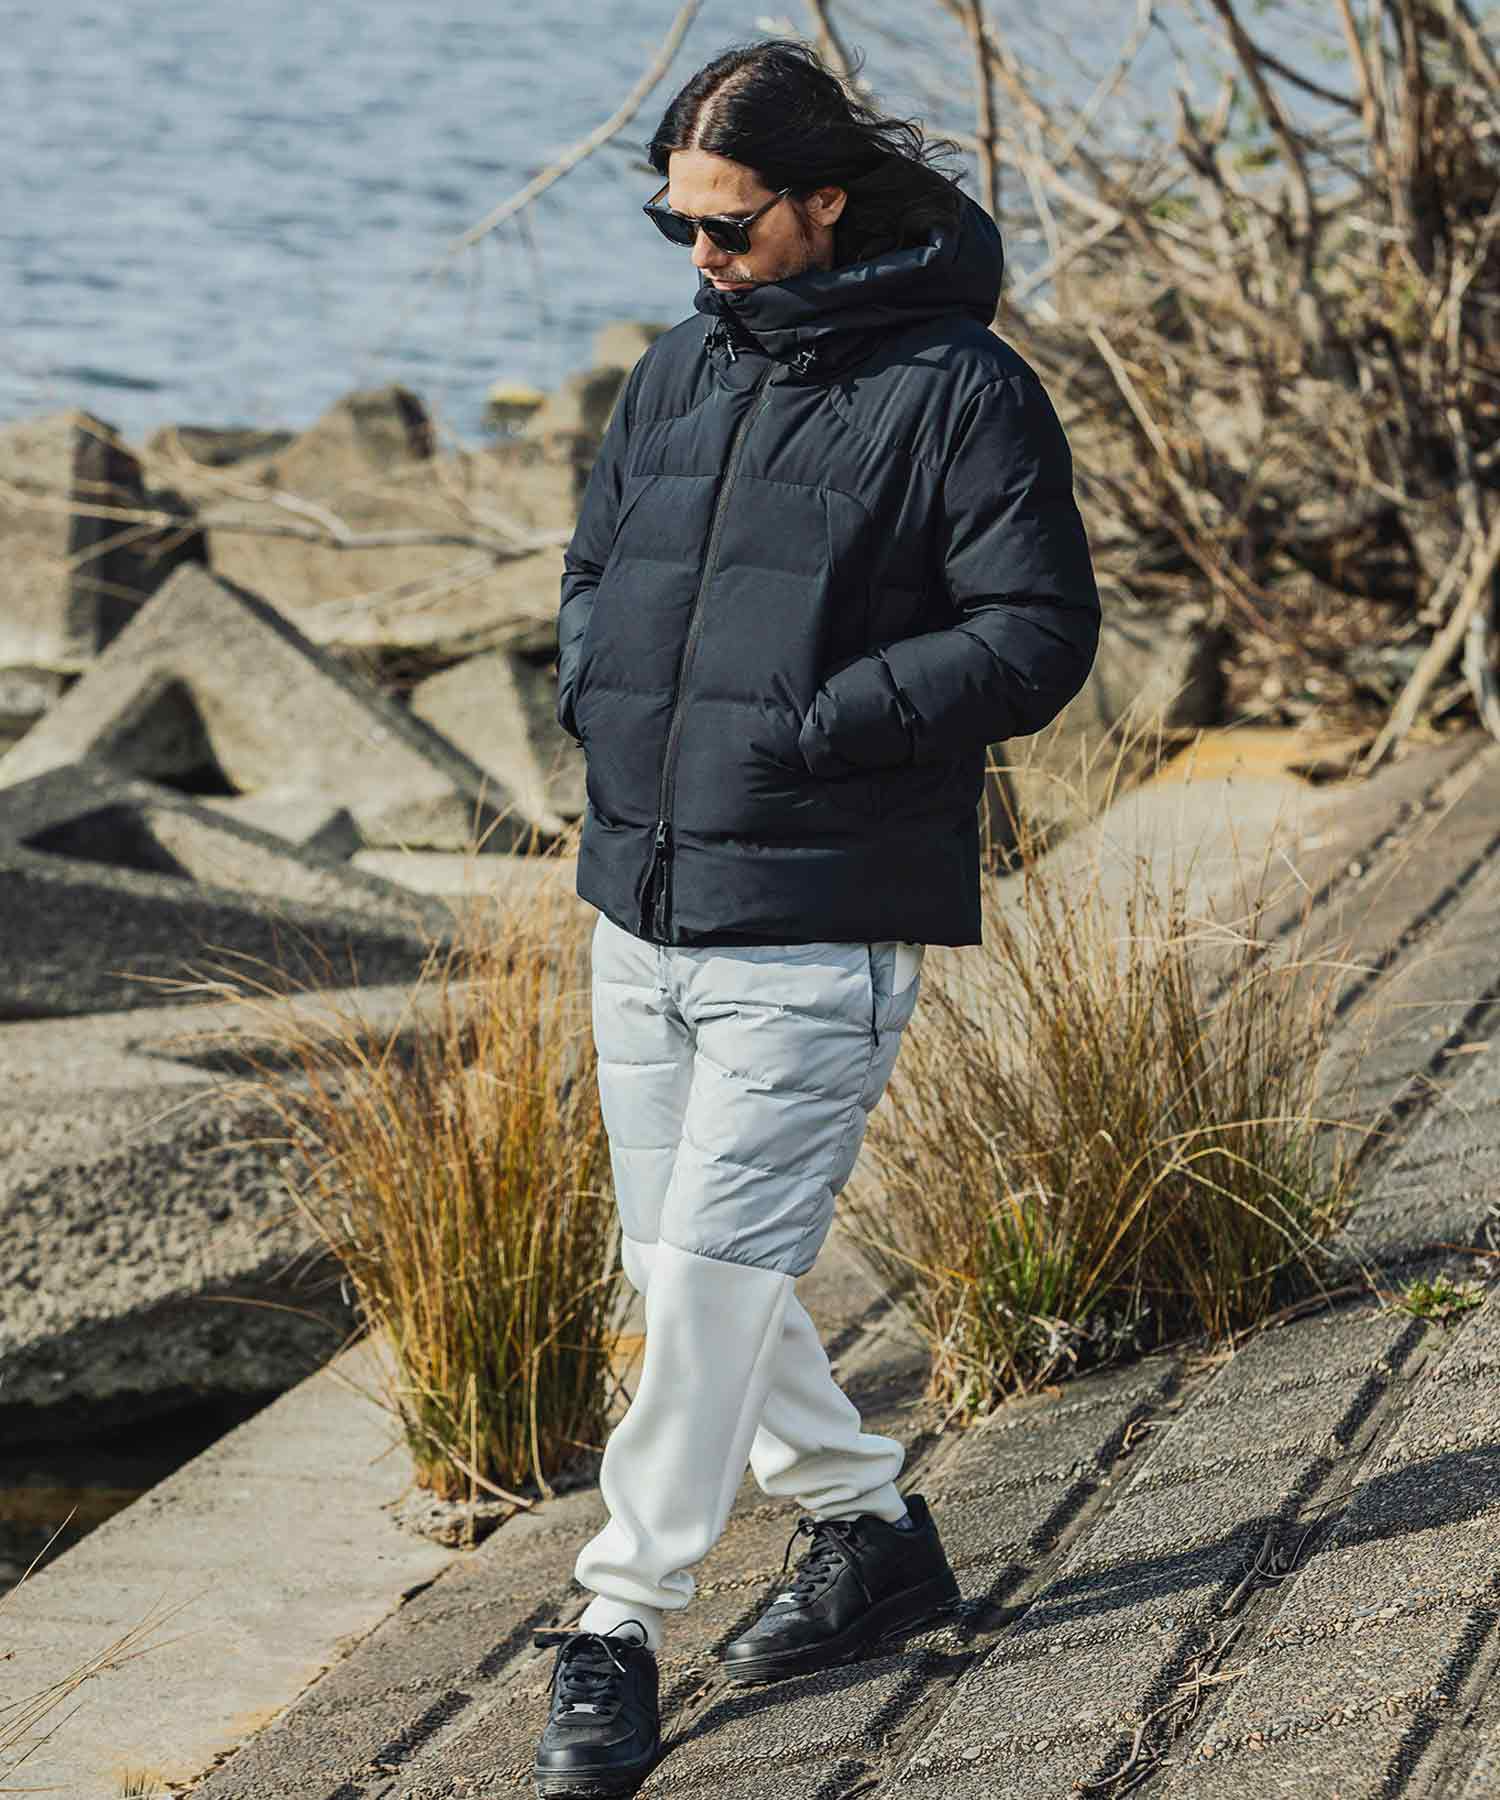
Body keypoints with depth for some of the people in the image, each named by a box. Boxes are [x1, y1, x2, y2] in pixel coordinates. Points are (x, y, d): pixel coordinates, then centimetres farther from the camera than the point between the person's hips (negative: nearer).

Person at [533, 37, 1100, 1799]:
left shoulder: (958, 390, -7)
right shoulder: (677, 372, 13)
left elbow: (1037, 633, -11)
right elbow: (595, 563, 25)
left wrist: (817, 724, -18)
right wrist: (592, 679, 4)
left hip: (817, 926, -7)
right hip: (641, 908, 7)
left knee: (713, 1268, -11)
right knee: (680, 1260, 12)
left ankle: (616, 1631, -4)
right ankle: (868, 1523, 29)